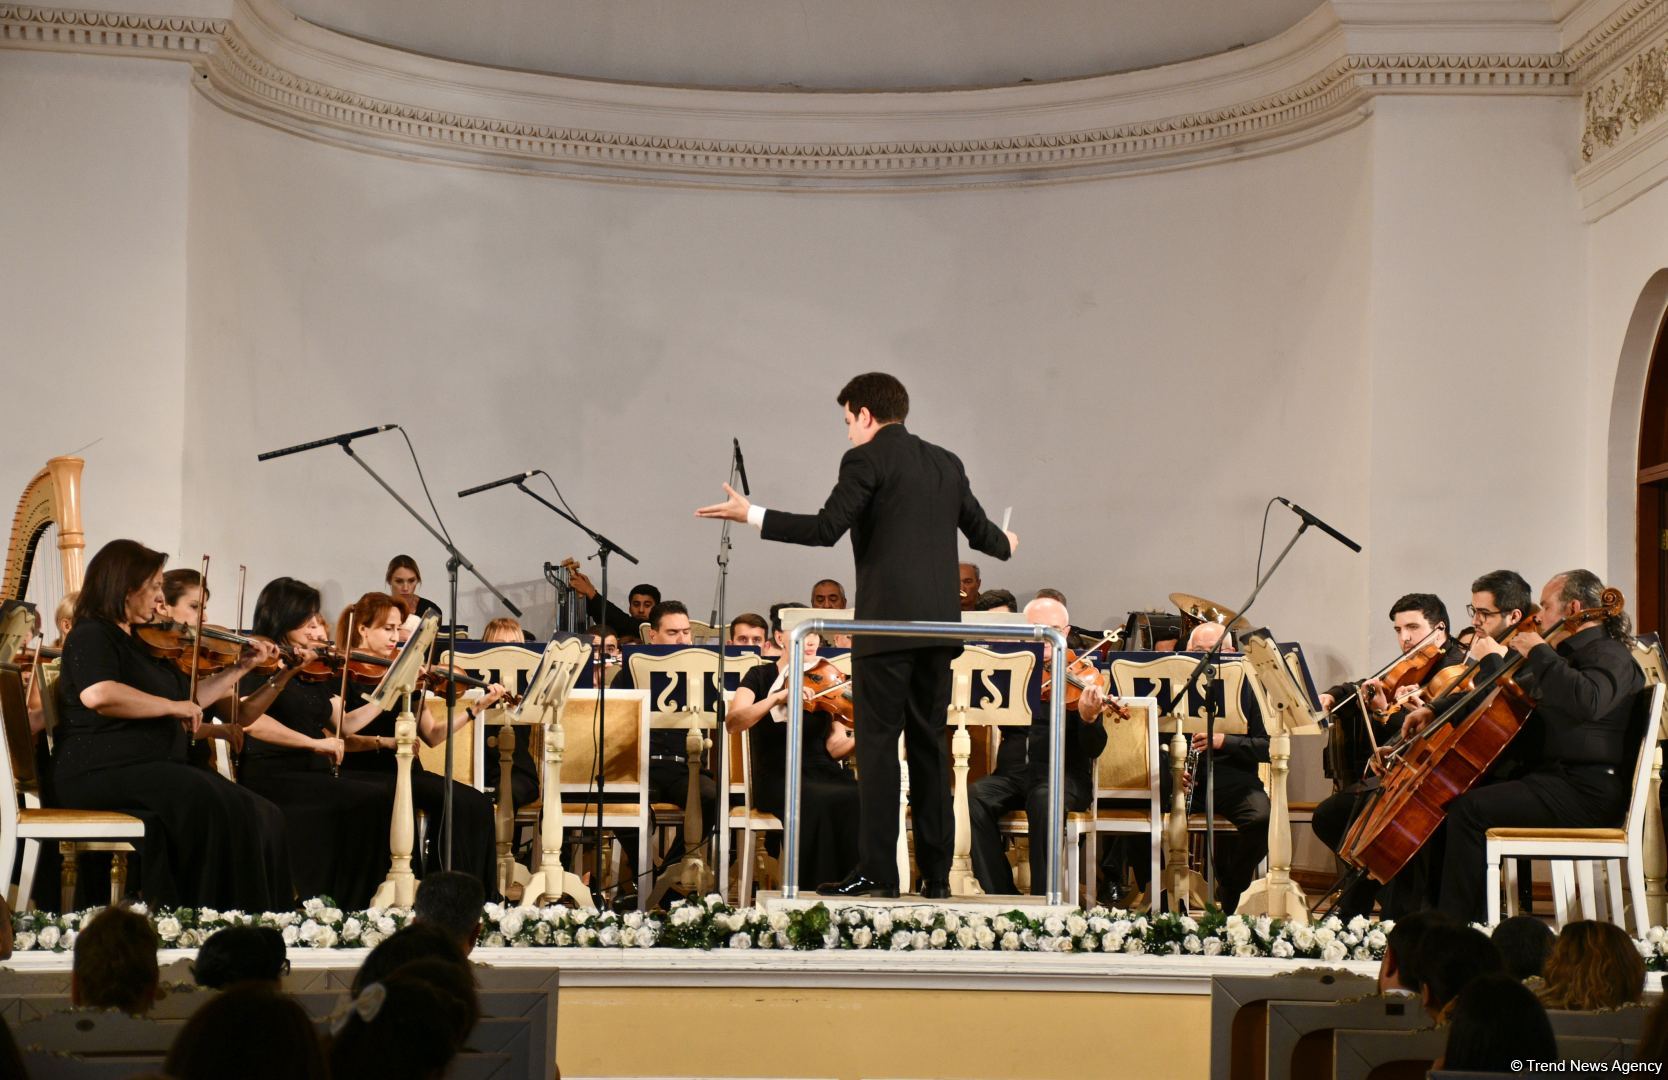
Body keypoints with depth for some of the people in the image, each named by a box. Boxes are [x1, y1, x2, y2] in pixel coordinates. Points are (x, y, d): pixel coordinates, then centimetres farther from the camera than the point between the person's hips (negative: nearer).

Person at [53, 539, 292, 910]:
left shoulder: (144, 643, 21)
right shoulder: (91, 636, -7)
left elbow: (190, 696, 30)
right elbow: (97, 694, -27)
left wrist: (242, 668, 24)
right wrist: (171, 706, -18)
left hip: (154, 771, 9)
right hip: (103, 772, -9)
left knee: (262, 817, -9)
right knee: (213, 805, -29)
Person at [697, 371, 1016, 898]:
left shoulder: (866, 459, -5)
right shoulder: (947, 463, 15)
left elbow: (827, 528, -14)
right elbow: (979, 529, 24)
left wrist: (749, 515, -9)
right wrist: (1004, 544, 47)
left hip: (887, 622, -6)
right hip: (940, 622, 6)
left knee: (879, 743, -4)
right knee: (929, 745, 10)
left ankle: (878, 870, -7)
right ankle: (936, 873, 9)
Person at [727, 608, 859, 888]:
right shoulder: (761, 678, 5)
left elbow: (835, 747, 3)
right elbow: (732, 722, -14)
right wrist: (778, 697, -26)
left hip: (826, 776, 3)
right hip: (778, 780, -3)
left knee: (860, 799, -30)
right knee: (819, 801, -36)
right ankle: (814, 892, -26)